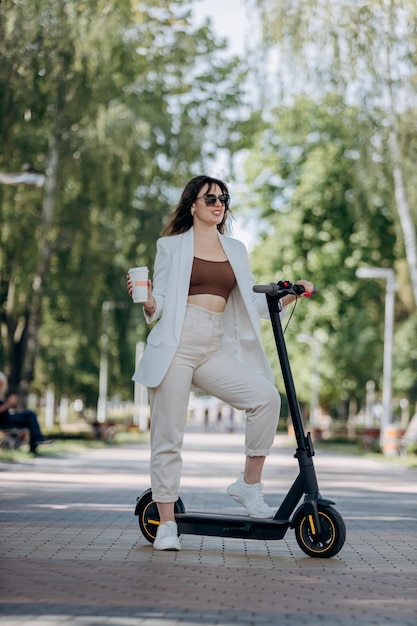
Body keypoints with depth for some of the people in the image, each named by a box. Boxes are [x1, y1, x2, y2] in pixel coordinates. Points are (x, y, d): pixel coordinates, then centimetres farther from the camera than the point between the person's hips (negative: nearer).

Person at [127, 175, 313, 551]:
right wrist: (147, 302, -16)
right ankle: (167, 523, 6)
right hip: (176, 346, -3)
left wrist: (288, 294, 2)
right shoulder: (172, 245, 10)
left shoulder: (236, 250, 19)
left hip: (216, 350, 3)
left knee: (266, 396, -20)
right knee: (168, 436, -4)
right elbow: (158, 307, 6)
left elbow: (253, 304, 16)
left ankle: (249, 483, -8)